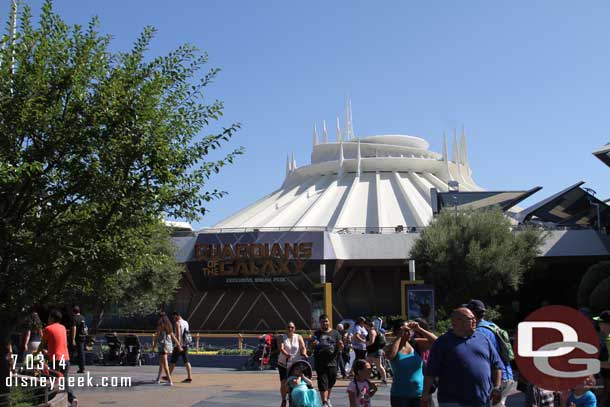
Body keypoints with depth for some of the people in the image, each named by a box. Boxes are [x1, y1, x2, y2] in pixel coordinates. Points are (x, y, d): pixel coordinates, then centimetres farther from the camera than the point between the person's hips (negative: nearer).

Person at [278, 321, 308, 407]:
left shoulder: (298, 337, 6)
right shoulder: (281, 338, 2)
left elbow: (303, 347, -8)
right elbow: (281, 348, -15)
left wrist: (304, 353, -30)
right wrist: (287, 354, -35)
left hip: (296, 364, 0)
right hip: (283, 364, 0)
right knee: (283, 383, -2)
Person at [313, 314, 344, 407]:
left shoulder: (335, 333, 7)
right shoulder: (317, 334, 7)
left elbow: (340, 347, 6)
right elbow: (312, 347, 8)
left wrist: (341, 347, -17)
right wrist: (314, 344, -14)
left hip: (332, 362, 1)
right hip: (320, 363, -1)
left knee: (331, 381, 12)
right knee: (323, 382, -5)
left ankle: (328, 399, 34)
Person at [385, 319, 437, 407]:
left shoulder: (416, 344, 2)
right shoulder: (391, 347, -3)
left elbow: (435, 341, -9)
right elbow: (390, 355, -27)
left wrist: (419, 329, -15)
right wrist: (399, 336, -19)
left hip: (419, 394, 2)